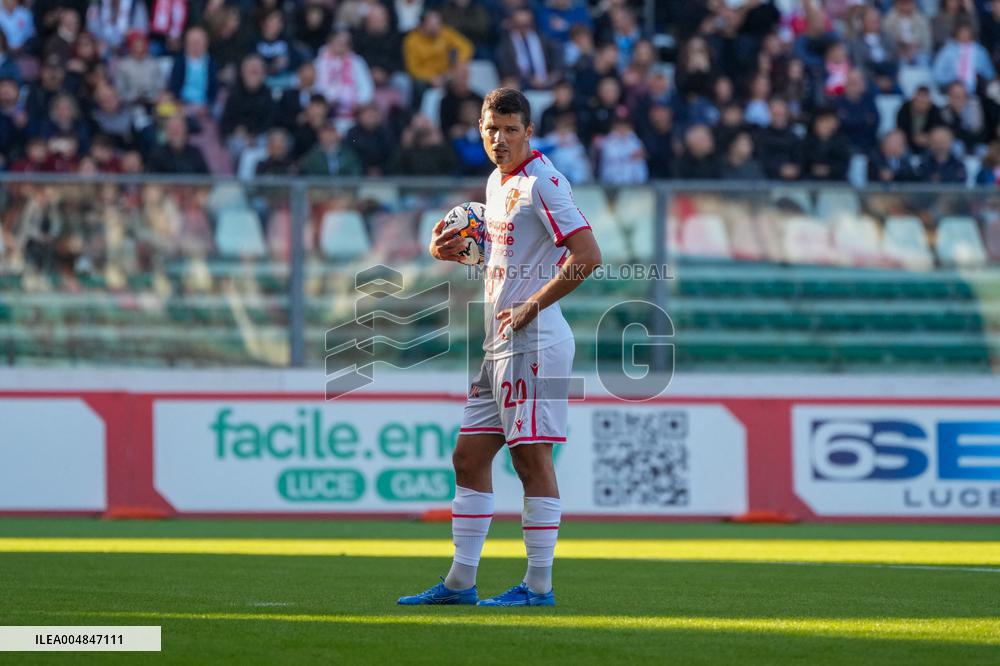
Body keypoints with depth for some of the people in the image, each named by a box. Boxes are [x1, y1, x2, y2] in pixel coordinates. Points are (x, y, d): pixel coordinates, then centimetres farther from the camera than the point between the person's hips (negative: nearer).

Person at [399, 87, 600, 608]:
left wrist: (532, 306, -19)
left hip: (533, 343, -10)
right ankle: (459, 583, 15)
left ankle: (539, 585, -4)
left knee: (532, 457, -7)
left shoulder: (542, 182, -12)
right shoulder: (497, 182, 17)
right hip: (498, 345, 10)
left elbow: (587, 255, -20)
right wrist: (454, 251, 12)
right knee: (469, 456, 11)